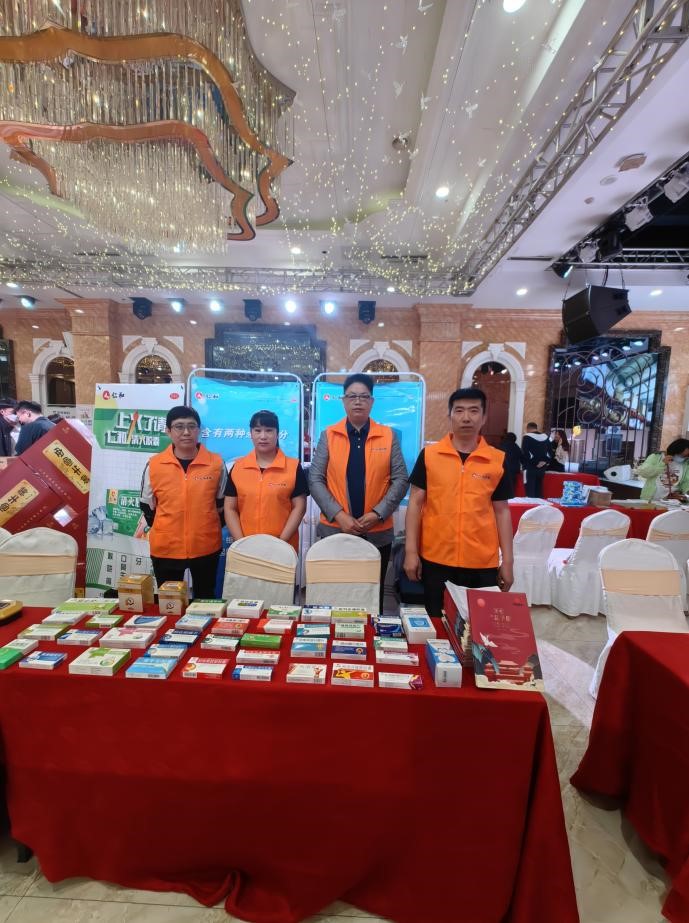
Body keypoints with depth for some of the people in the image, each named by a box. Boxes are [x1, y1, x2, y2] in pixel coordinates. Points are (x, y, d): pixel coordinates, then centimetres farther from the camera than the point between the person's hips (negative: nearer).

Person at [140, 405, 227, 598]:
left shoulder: (216, 463, -6)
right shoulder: (154, 465, -4)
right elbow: (147, 506, 7)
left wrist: (208, 529, 3)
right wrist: (166, 531, 6)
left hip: (206, 547, 0)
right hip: (165, 548, 1)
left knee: (205, 600, 15)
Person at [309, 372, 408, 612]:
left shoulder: (388, 436, 2)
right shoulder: (329, 435, 2)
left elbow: (400, 479, -2)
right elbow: (315, 479, -3)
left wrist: (378, 513, -13)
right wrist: (338, 515, -14)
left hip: (378, 533, 0)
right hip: (334, 530, 0)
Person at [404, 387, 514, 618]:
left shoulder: (498, 460, 1)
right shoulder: (429, 455, -2)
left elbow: (501, 511, 5)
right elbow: (415, 503, 0)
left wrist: (507, 561, 4)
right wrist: (411, 551, -4)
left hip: (483, 563, 1)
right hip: (436, 559, 0)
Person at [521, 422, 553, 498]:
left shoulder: (527, 437, -6)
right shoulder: (545, 437, 13)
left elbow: (525, 453, -14)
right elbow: (550, 452, 12)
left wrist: (534, 463, -9)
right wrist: (546, 462, 4)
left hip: (531, 468, -6)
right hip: (542, 468, 6)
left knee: (530, 491, -5)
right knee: (539, 491, 13)